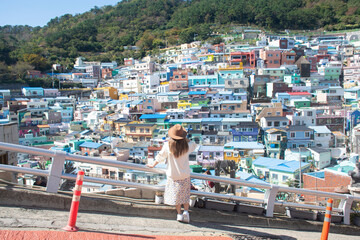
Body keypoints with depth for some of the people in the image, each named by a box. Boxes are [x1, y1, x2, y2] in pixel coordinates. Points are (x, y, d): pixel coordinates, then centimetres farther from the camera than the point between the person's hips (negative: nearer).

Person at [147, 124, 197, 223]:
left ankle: (179, 214, 17)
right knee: (185, 194, 17)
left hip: (172, 175, -1)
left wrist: (153, 165, 13)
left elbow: (160, 157, -3)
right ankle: (186, 211, 5)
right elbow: (194, 145, 11)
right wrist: (185, 138, 1)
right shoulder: (187, 146, -14)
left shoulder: (167, 146, -17)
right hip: (185, 175, 1)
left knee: (175, 195, 12)